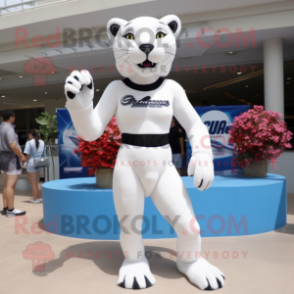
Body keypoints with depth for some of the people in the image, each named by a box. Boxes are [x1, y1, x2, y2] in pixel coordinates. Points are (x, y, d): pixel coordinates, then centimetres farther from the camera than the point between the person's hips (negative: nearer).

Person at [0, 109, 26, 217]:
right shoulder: (9, 129, -17)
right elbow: (13, 146, -26)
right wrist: (22, 156, -13)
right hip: (12, 158, -9)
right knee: (10, 185, -6)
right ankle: (11, 210, -3)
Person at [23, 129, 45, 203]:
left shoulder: (29, 142, -12)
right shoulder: (42, 142, 7)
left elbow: (27, 155, -14)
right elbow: (43, 154, 8)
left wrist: (26, 161, 3)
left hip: (32, 164, -7)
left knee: (33, 183, 5)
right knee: (37, 182, 22)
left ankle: (35, 199, 12)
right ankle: (39, 197, 26)